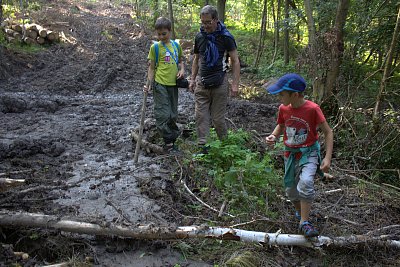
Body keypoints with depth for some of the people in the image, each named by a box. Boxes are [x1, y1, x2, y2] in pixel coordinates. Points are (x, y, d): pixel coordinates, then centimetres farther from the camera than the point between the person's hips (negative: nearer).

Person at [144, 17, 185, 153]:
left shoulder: (176, 45, 8)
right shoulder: (155, 47, -2)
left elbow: (180, 60, 21)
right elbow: (152, 67, 1)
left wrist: (182, 69, 0)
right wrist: (148, 84, -8)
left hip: (173, 84, 4)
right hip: (160, 85, -4)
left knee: (173, 115, 11)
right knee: (163, 114, -8)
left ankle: (171, 140, 23)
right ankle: (169, 142, -1)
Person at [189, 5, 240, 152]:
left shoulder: (226, 36, -6)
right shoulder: (199, 36, 7)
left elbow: (235, 61, -5)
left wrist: (235, 84, -12)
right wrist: (192, 79, 13)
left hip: (219, 83, -4)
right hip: (201, 83, 4)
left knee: (218, 117, 1)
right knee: (201, 115, 0)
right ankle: (202, 145, 5)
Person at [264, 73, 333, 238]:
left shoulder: (312, 109, -19)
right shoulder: (283, 109, -6)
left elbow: (328, 132, -11)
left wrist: (328, 158, -18)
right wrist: (273, 136, -8)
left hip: (309, 153, -5)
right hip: (290, 154, 5)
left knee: (305, 183, -29)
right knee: (291, 191, 11)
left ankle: (304, 222, -15)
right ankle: (300, 212, 42)